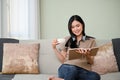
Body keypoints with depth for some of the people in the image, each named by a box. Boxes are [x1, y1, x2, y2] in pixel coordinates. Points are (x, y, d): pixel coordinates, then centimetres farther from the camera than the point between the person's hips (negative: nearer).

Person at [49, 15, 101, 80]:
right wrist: (54, 48, 5)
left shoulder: (91, 40, 15)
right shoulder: (67, 40, 19)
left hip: (83, 70, 3)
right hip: (67, 68, -2)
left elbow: (91, 62, 10)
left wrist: (87, 55, -12)